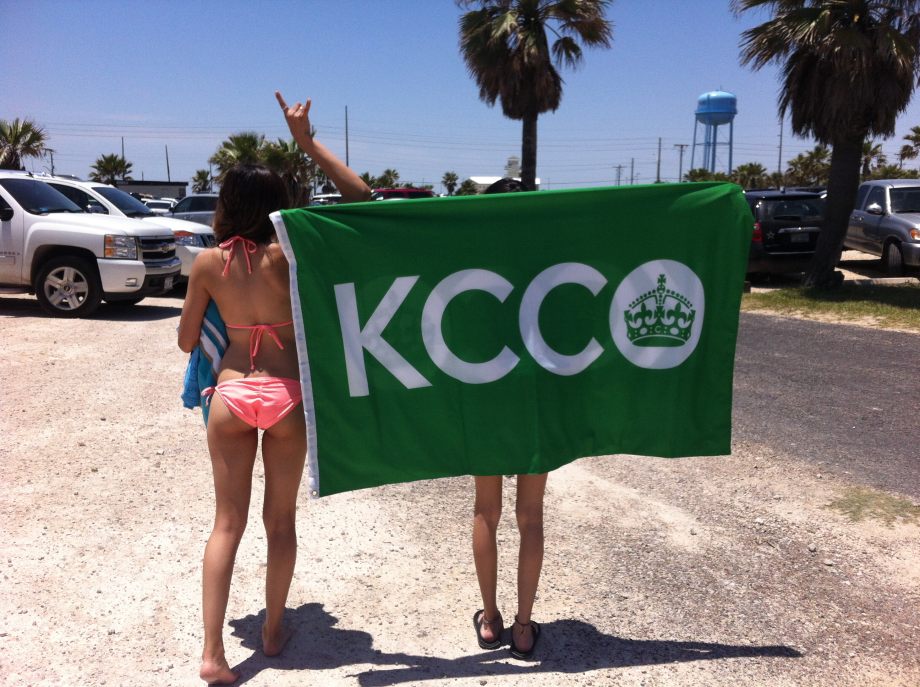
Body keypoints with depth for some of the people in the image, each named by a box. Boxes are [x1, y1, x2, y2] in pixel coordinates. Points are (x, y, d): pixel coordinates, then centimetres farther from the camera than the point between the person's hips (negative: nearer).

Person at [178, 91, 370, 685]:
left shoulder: (208, 263, -2)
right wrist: (308, 142, -9)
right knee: (281, 519, 15)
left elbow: (187, 341, 7)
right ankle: (275, 629, 31)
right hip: (286, 397, -1)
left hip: (230, 395, 2)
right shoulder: (287, 255, -9)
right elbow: (362, 198, -9)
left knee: (228, 522, 11)